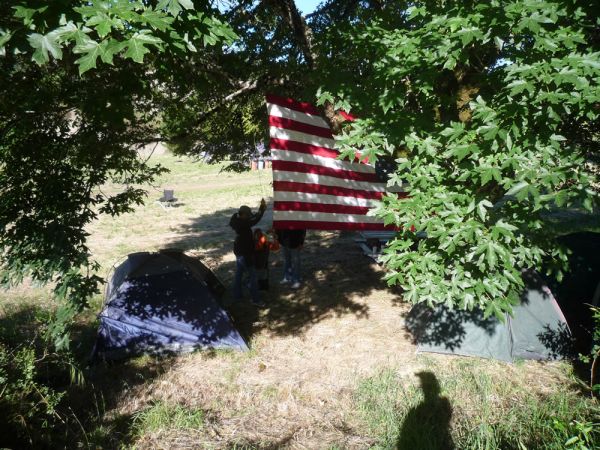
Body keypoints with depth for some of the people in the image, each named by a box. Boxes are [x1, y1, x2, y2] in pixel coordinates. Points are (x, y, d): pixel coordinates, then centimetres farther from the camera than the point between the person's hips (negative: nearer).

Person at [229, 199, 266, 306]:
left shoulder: (238, 221, 1)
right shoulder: (242, 224, -27)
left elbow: (252, 218, 7)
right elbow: (255, 220, -35)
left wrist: (261, 208, -4)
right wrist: (262, 208, -26)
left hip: (239, 253, 10)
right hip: (245, 254, -10)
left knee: (238, 274, 19)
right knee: (252, 277, 0)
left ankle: (237, 295, 31)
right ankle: (256, 300, 7)